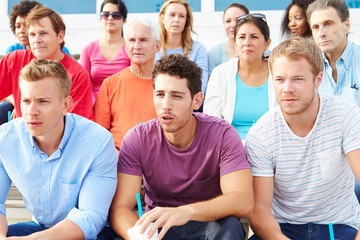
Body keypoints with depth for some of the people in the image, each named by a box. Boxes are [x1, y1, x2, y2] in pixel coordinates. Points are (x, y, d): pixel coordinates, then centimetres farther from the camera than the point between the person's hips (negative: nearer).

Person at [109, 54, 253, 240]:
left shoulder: (222, 135, -16)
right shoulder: (137, 139, -11)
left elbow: (244, 202, -28)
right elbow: (119, 207, -16)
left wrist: (186, 211, -45)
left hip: (207, 225, -1)